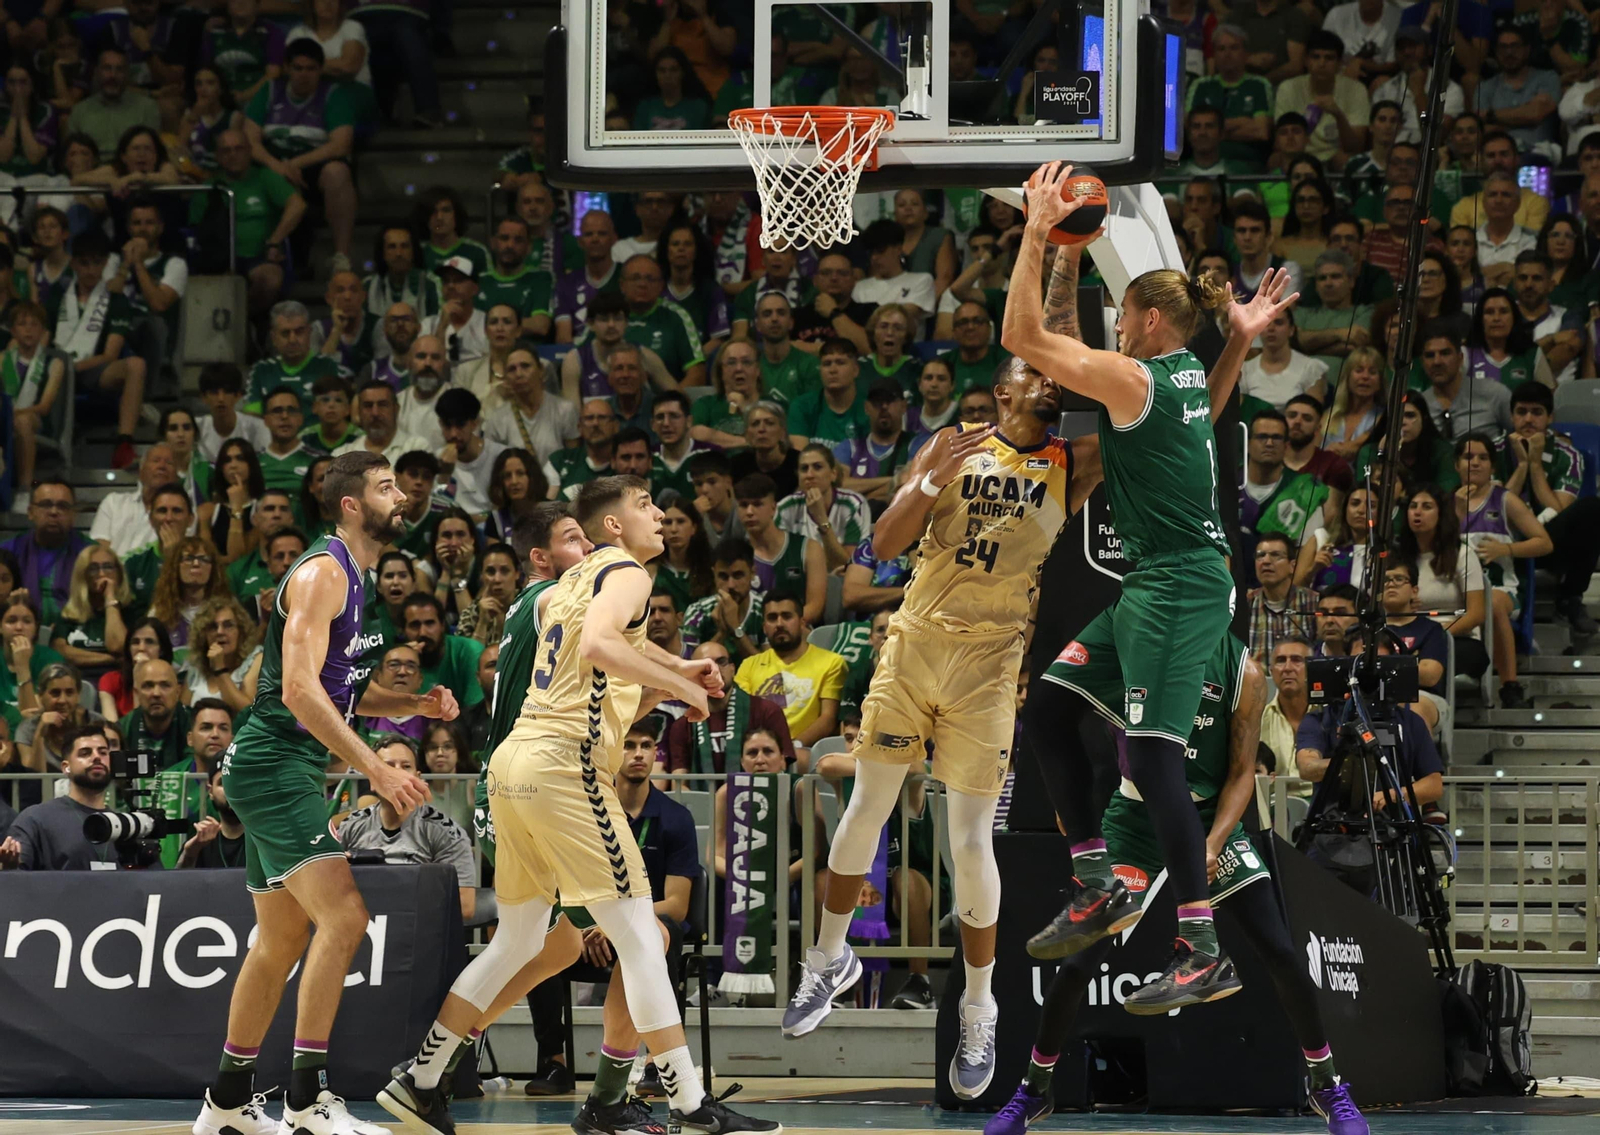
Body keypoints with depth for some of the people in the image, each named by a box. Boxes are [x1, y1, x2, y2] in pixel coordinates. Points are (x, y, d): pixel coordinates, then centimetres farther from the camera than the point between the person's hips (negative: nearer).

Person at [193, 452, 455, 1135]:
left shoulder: (351, 577, 17)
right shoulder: (323, 571, -14)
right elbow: (299, 689, -24)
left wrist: (417, 705, 10)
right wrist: (376, 770, -26)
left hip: (288, 772, 11)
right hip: (274, 765, -11)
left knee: (283, 938, 15)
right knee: (343, 917, -19)